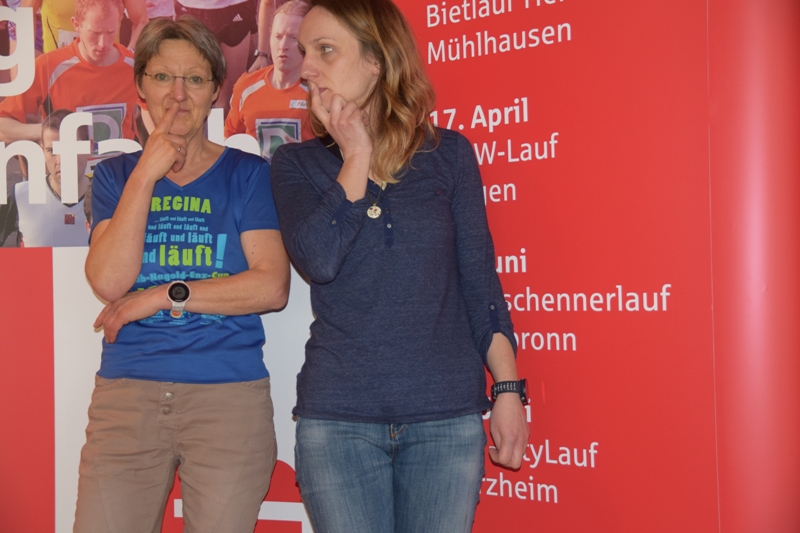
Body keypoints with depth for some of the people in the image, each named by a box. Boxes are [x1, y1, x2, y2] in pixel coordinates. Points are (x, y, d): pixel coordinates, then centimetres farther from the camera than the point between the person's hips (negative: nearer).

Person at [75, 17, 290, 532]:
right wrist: (147, 175, -7)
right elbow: (109, 281, -4)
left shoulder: (248, 174, 4)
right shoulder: (116, 174, 11)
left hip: (230, 395, -1)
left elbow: (272, 286, -7)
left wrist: (162, 295, -8)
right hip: (126, 392, 2)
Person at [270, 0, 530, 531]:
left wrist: (508, 389, -1)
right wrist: (356, 158, -7)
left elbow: (479, 279, 4)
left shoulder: (448, 153, 5)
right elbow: (319, 259, -14)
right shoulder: (297, 163, 5)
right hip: (337, 418, 0)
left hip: (447, 415, 0)